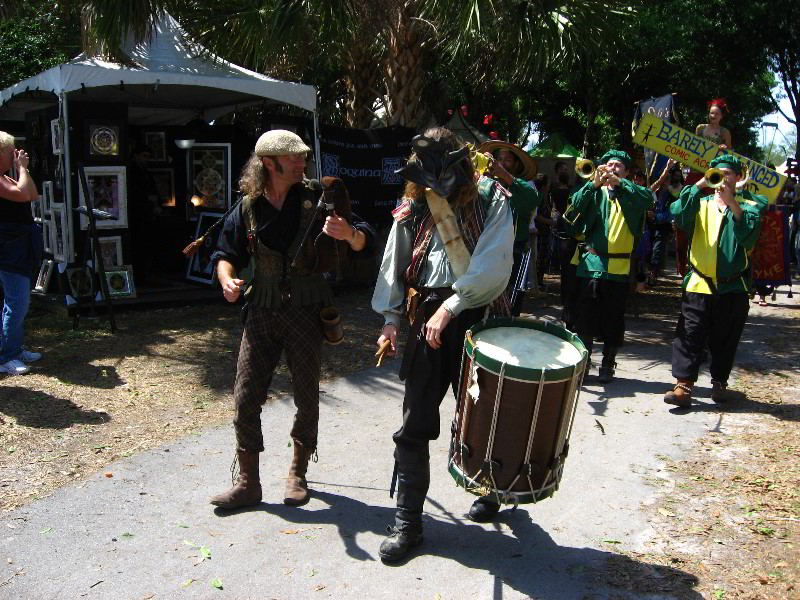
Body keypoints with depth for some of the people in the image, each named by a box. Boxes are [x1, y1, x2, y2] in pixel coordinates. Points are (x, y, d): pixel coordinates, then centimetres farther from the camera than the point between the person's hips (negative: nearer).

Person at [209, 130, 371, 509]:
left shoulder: (314, 199, -3)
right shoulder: (248, 208, 1)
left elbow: (361, 244, -4)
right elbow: (226, 254, 9)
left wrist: (349, 232, -27)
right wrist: (227, 280, -12)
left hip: (305, 311, -1)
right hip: (261, 311, 1)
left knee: (306, 398, 8)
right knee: (246, 398, -1)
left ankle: (297, 475, 27)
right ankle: (248, 483, 14)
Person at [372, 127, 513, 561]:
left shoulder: (490, 201, -3)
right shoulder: (413, 210, 7)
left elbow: (493, 265, -15)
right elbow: (395, 266, 14)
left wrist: (451, 306, -20)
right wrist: (390, 320, 9)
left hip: (479, 318, -2)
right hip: (428, 318, 3)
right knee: (414, 426, 1)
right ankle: (407, 521, 13)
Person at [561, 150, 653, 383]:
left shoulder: (631, 194, 9)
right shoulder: (595, 193, 10)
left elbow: (647, 197, -13)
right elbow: (575, 205, -8)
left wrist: (618, 182, -21)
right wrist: (594, 183, -20)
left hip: (619, 267, 0)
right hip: (592, 264, 0)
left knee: (613, 320, 7)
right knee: (585, 319, 1)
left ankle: (608, 364, 20)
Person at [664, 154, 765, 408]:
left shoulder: (748, 205, 5)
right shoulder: (702, 203, 10)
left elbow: (748, 235, -14)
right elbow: (679, 214, -12)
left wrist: (732, 203, -21)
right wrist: (699, 185, -16)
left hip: (733, 286, 0)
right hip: (699, 283, 0)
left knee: (725, 339, 10)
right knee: (689, 337, -7)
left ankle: (719, 382, 26)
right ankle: (683, 386, -8)